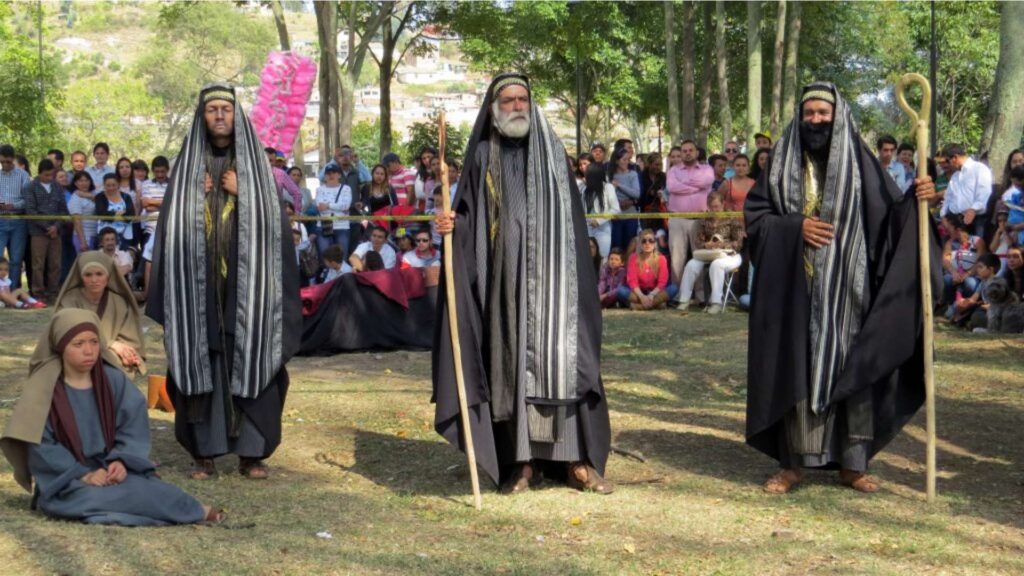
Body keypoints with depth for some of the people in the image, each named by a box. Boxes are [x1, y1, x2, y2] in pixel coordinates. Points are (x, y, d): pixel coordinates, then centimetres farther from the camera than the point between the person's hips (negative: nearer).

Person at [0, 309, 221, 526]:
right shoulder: (42, 390, -10)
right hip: (64, 480, -3)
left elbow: (133, 427, 0)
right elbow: (42, 446, -12)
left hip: (108, 469, 3)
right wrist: (82, 474, -21)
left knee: (140, 486, -31)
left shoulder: (114, 380, -2)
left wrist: (121, 461, -19)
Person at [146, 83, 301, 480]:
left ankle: (252, 452, 5)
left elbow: (272, 219, 2)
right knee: (200, 361, 0)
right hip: (200, 283, 1)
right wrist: (197, 197, -8)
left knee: (249, 361, -2)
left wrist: (241, 194, -9)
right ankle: (205, 452, 6)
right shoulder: (190, 163, 9)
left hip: (245, 282, -1)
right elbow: (174, 222, 7)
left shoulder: (255, 164, 7)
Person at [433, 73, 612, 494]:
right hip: (504, 279, 0)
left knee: (560, 358, -3)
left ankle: (575, 457, 3)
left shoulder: (552, 152, 10)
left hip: (550, 279, 1)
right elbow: (469, 220, 5)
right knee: (511, 359, -2)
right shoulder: (483, 157, 7)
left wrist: (575, 279, 2)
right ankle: (521, 460, 4)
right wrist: (451, 225, -18)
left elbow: (574, 222, 9)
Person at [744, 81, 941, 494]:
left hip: (846, 287, 0)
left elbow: (888, 215, -2)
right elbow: (754, 213, 3)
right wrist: (795, 227, -12)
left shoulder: (858, 161, 3)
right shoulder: (783, 161, 5)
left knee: (852, 367, 1)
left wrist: (915, 199, -21)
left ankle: (852, 463, 11)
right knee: (795, 368, 1)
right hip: (797, 288, 0)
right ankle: (794, 462, 10)